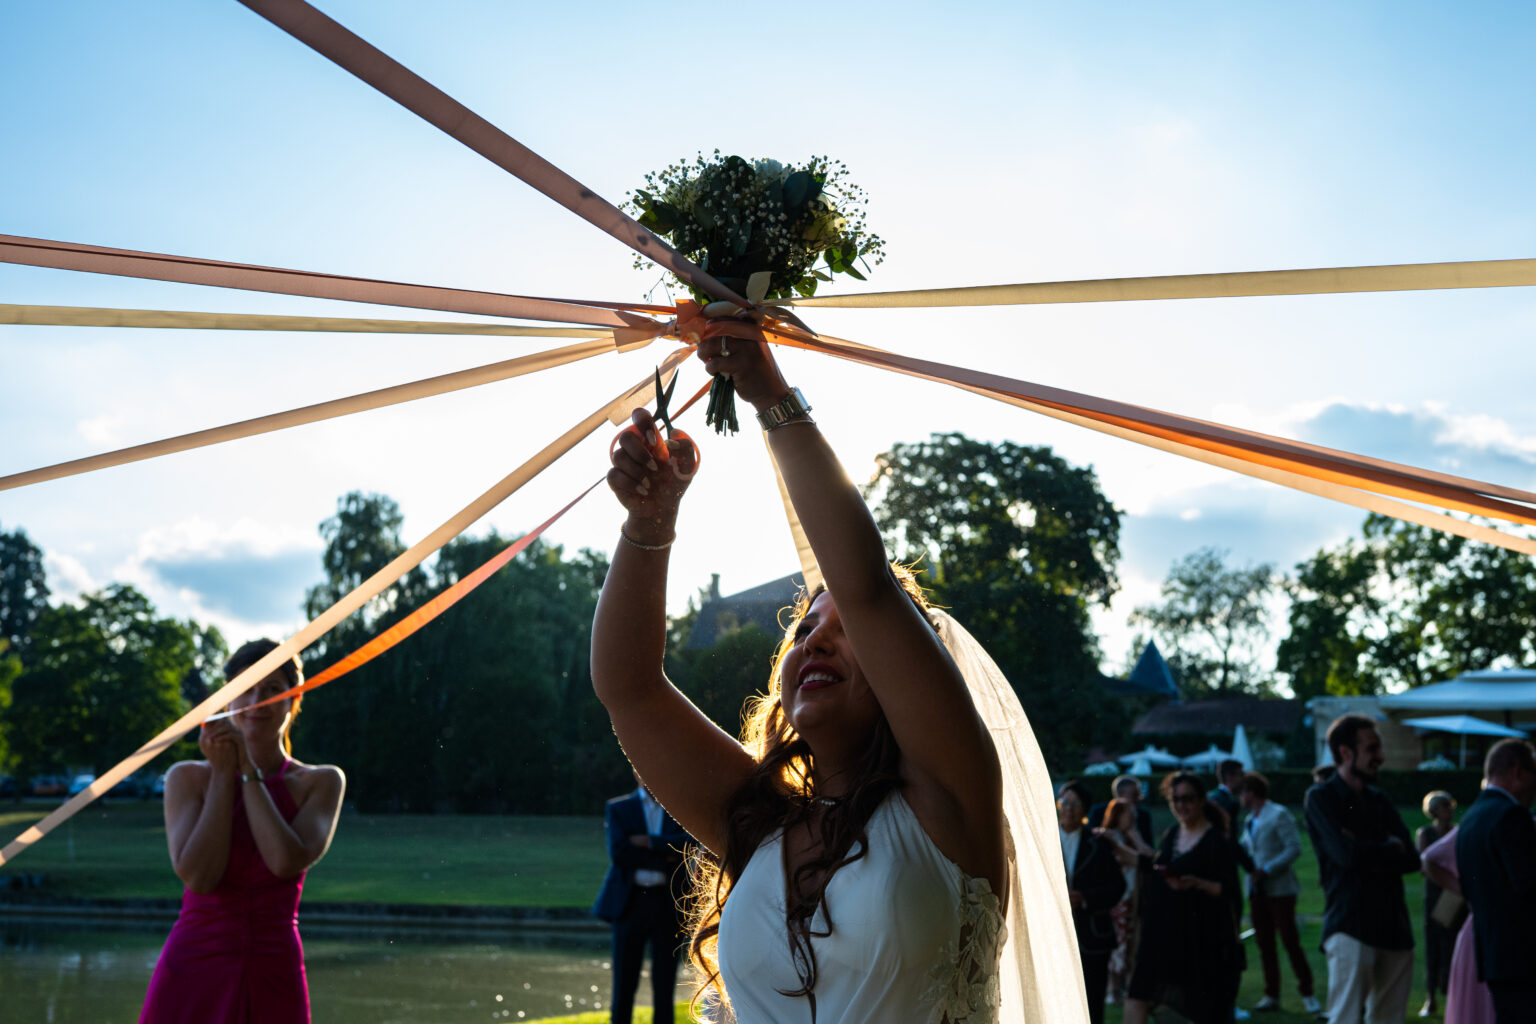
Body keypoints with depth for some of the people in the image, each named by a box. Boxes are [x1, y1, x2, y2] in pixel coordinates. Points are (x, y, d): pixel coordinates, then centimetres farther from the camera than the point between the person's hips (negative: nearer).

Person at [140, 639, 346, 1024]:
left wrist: (248, 770, -9)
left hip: (274, 981, 1)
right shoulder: (189, 778, 2)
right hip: (192, 974, 0)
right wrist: (222, 773, -8)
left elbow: (288, 861, -14)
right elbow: (197, 875, -11)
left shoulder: (321, 782, 3)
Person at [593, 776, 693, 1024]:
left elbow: (688, 844, -9)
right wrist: (665, 857, -10)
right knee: (624, 982, 3)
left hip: (669, 903, 0)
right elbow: (618, 852, -7)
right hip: (630, 901, 0)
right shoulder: (618, 808, 7)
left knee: (665, 983, 4)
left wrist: (649, 842, -13)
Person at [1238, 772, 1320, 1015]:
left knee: (1291, 942, -5)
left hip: (1279, 889, -7)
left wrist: (1266, 870, -19)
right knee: (1264, 943, 7)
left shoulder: (1279, 815, -8)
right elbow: (1244, 848, 22)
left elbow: (1294, 848, -16)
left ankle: (1307, 995, 4)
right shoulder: (1250, 820, 16)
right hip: (1257, 891, 7)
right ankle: (1271, 995, 13)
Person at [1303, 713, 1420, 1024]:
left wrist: (1369, 853, -10)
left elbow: (1412, 858, 6)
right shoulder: (1321, 797, -2)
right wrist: (1390, 848, 0)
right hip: (1351, 926, -6)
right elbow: (1346, 854, -16)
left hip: (1394, 927, 6)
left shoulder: (1379, 800, 17)